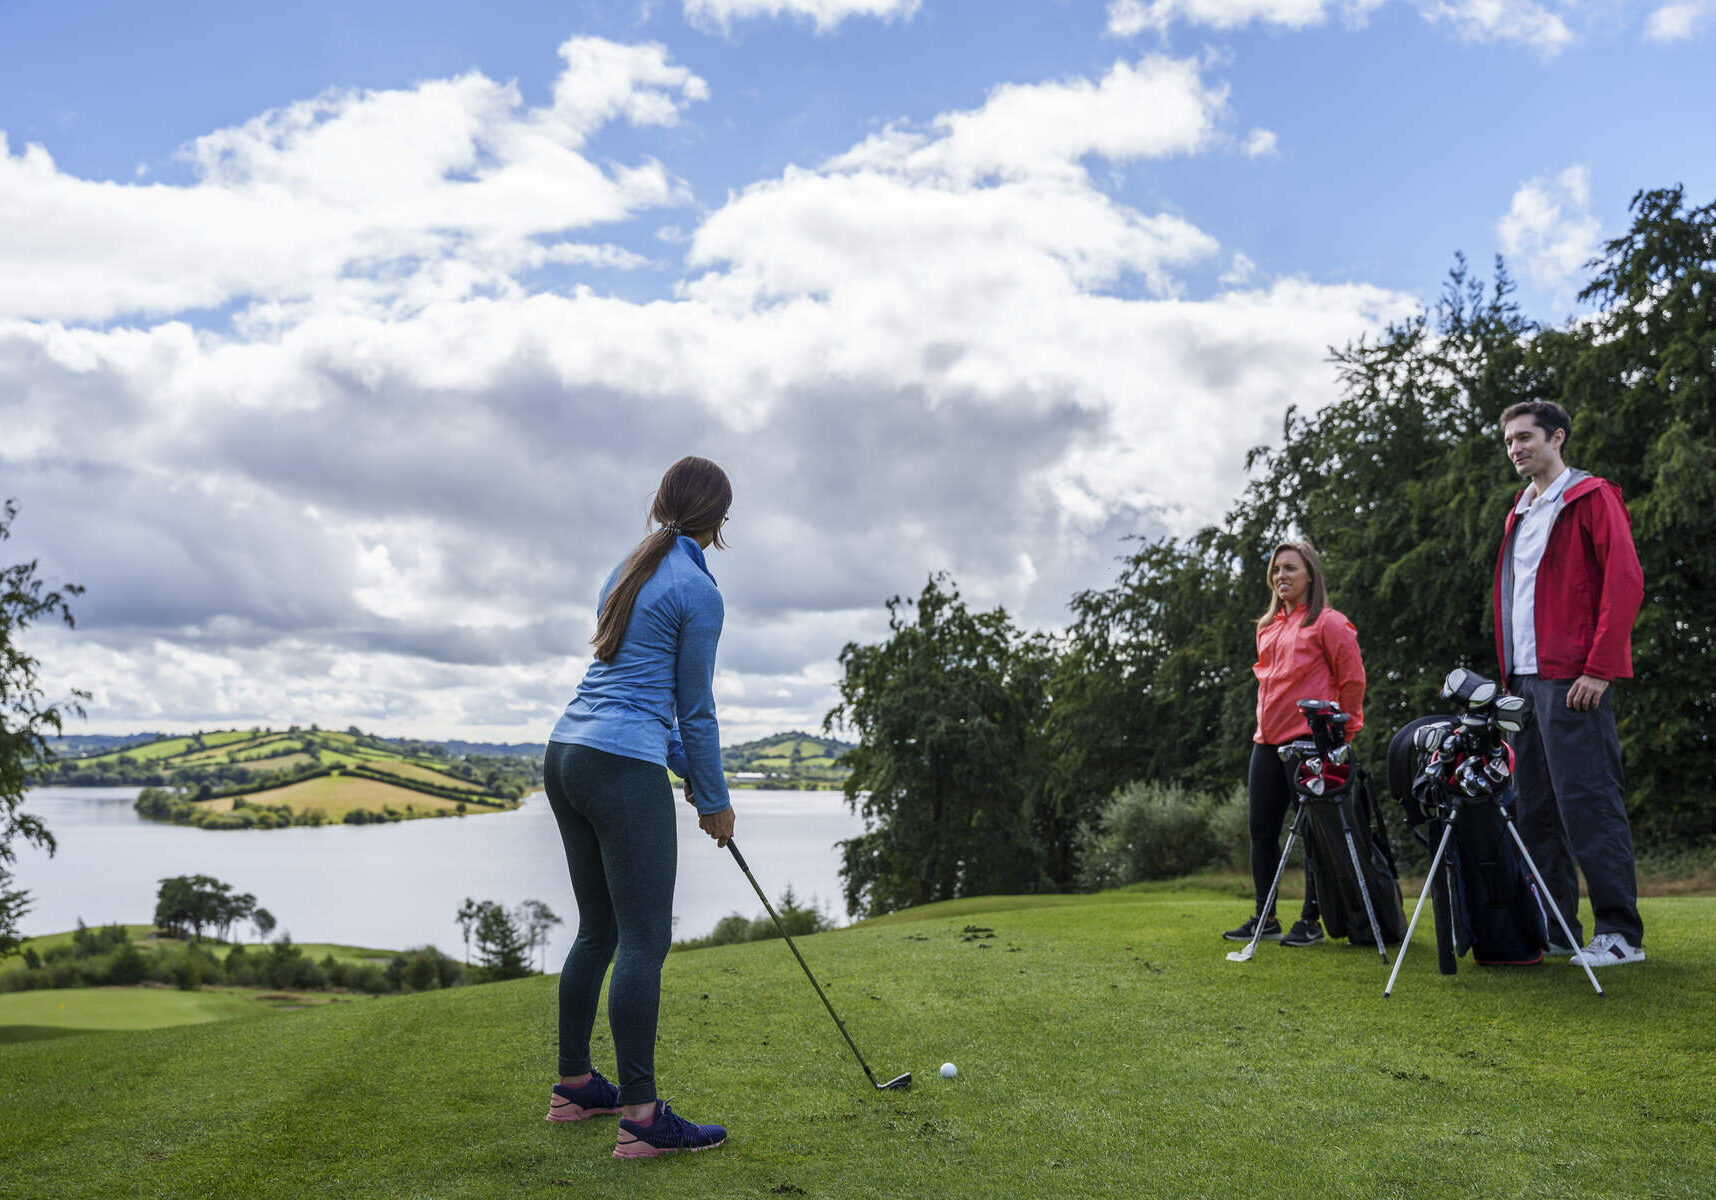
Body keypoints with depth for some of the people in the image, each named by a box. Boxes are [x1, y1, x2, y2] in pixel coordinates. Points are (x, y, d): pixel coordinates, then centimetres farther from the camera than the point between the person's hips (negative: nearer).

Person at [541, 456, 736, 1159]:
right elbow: (696, 710, -3)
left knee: (599, 930, 17)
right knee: (645, 938, -6)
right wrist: (715, 800, 7)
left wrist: (685, 766, 24)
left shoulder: (628, 571, 18)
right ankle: (640, 1117, -3)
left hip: (567, 754, 9)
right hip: (624, 768, -9)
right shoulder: (696, 589, -7)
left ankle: (574, 1086, 25)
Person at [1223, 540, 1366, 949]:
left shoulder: (1327, 623, -6)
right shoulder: (1267, 627, 16)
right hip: (1266, 742, 8)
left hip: (1309, 742, -8)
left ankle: (1311, 919, 7)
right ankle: (1265, 918, 17)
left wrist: (1343, 731, -1)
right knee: (1262, 830, 8)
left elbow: (1353, 679, -4)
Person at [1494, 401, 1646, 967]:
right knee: (1535, 807, 9)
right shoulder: (1520, 512, 22)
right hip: (1525, 680, 8)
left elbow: (1625, 582, -11)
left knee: (1587, 799, -8)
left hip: (1573, 680, -8)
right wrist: (1509, 674, 13)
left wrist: (1598, 669, -17)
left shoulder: (1592, 498, -2)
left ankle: (1620, 932, -2)